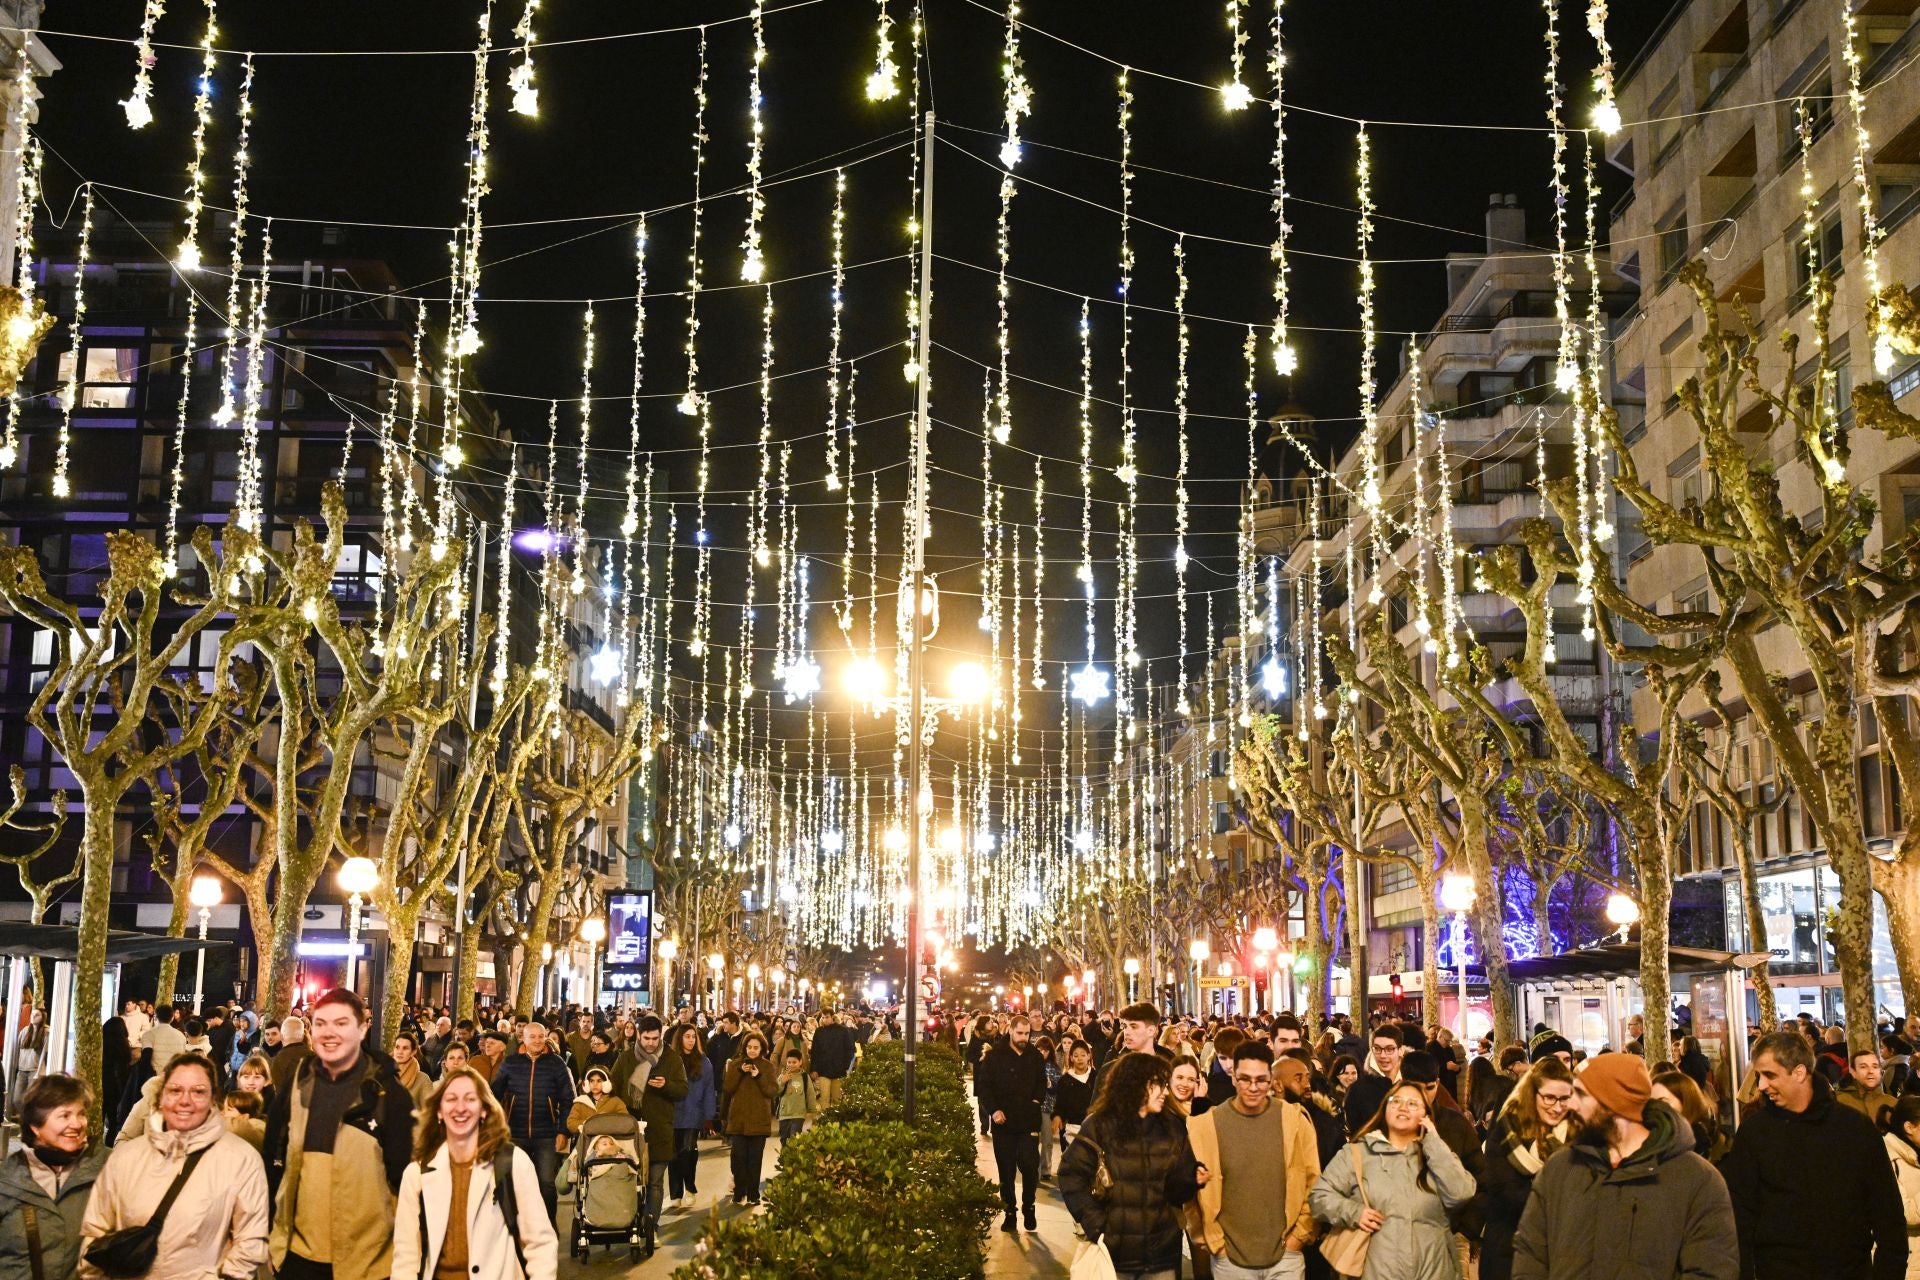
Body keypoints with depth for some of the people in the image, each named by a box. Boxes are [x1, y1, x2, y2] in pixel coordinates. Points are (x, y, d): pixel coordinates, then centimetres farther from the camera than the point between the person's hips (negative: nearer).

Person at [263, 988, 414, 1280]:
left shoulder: (387, 1093, -9)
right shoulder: (295, 1087, 3)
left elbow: (403, 1175, -5)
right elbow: (272, 1161, 12)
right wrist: (264, 1232, 11)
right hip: (296, 1254, 3)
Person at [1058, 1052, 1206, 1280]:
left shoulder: (1173, 1128, 8)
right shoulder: (1100, 1125, -4)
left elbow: (1176, 1189, 7)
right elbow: (1071, 1176, -6)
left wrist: (1194, 1178, -14)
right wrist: (1096, 1225, -13)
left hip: (1161, 1254, 3)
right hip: (1113, 1251, -3)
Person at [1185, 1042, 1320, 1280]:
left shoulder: (1293, 1120, -1)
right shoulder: (1205, 1126, -5)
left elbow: (1313, 1182, 5)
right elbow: (1193, 1188, 0)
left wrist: (1300, 1234, 1)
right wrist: (1212, 1241, -2)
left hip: (1285, 1255, 1)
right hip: (1229, 1258, 0)